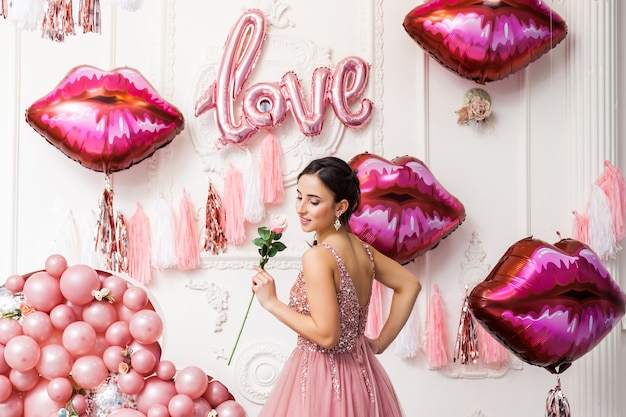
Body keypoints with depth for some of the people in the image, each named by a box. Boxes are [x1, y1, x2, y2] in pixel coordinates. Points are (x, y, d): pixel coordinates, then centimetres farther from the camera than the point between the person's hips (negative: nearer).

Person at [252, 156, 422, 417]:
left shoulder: (317, 256, -23)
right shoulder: (362, 249, 0)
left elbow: (326, 335, -25)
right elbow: (410, 286, 10)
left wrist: (271, 302, -17)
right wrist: (380, 343, 11)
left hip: (321, 378, -7)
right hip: (360, 374, 7)